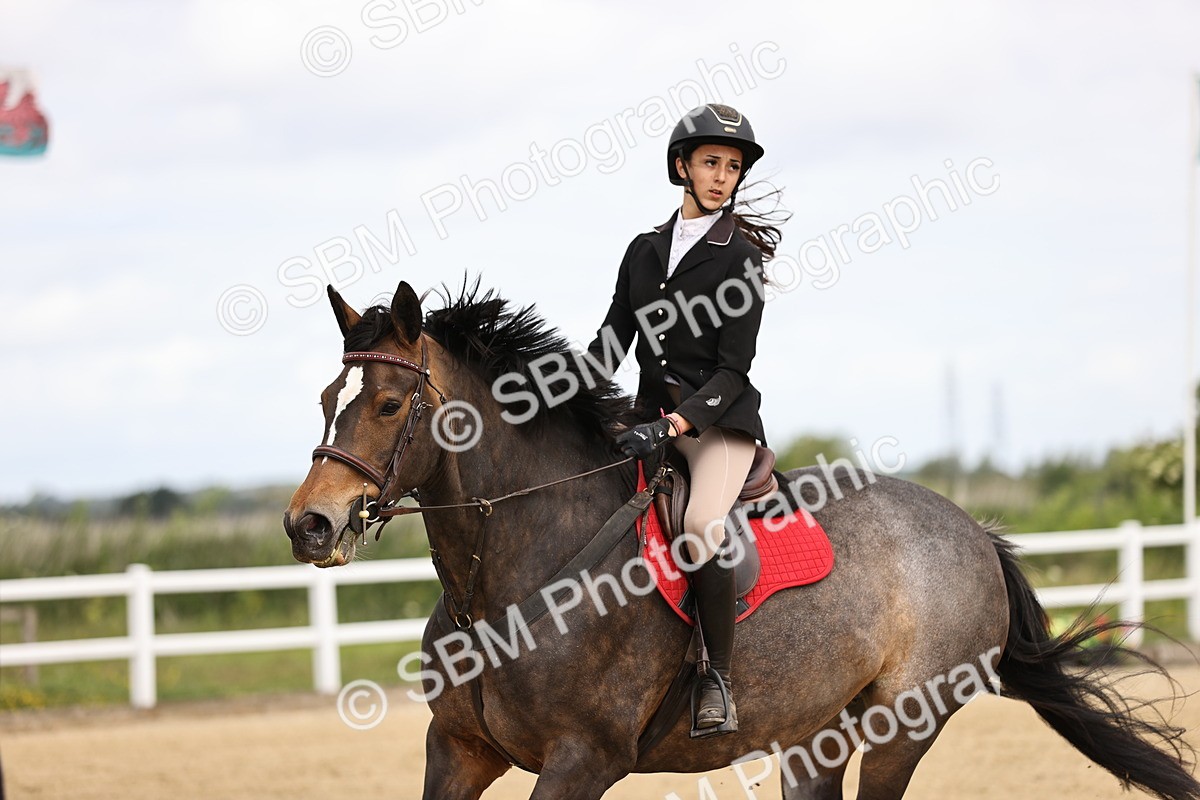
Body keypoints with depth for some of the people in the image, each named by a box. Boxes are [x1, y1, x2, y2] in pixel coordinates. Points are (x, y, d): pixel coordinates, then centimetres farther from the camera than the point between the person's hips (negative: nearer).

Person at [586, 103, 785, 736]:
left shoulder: (740, 256, -3)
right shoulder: (645, 251, 12)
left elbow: (733, 369, -9)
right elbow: (609, 346, 12)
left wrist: (674, 424, -22)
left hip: (719, 419, -6)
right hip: (651, 414, 6)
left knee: (701, 526, -32)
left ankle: (718, 677, -20)